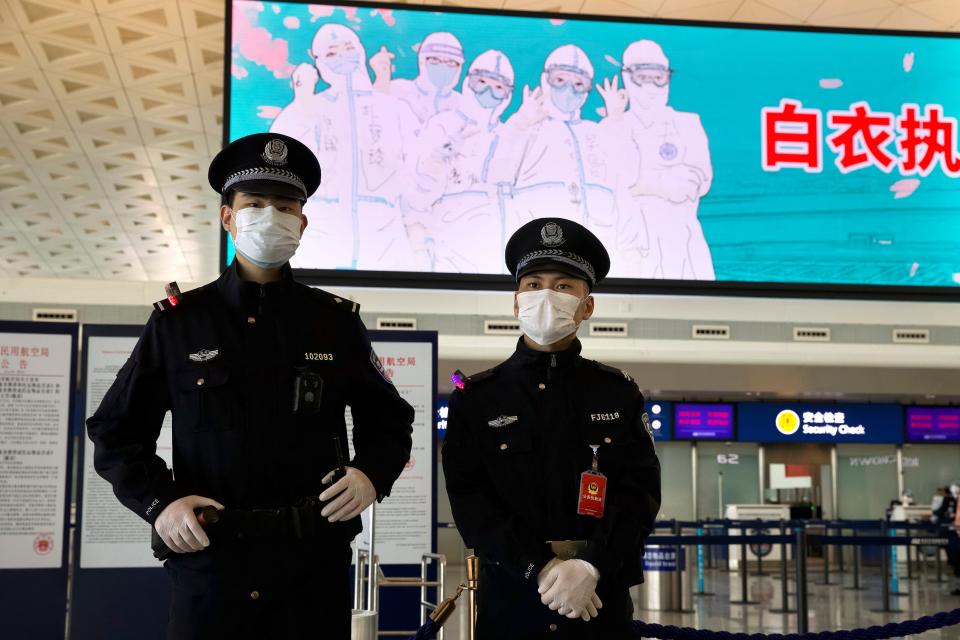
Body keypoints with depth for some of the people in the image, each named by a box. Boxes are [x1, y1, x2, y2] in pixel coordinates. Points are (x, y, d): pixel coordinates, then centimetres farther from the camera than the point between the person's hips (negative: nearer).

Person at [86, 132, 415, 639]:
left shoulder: (337, 322, 7)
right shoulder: (176, 320, 5)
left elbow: (389, 418, 14)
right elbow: (116, 429, 8)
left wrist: (372, 474, -6)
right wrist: (158, 502, -8)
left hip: (315, 562, 1)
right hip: (208, 558, -1)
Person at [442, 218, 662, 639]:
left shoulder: (619, 394, 5)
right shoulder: (476, 398, 2)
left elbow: (641, 490, -3)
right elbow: (468, 496, -6)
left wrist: (590, 568, -18)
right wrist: (540, 567, -17)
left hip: (600, 596, 1)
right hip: (509, 596, 0)